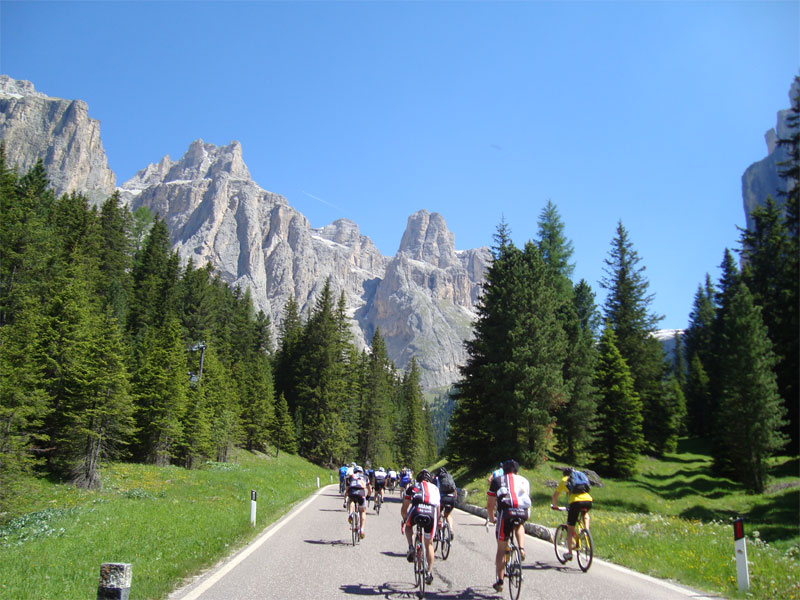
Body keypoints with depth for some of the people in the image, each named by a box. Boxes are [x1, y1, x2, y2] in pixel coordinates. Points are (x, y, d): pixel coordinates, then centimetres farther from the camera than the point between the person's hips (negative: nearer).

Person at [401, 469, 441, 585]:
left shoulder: (412, 487, 28)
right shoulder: (435, 488, 33)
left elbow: (404, 509, 30)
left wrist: (404, 519, 48)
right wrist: (438, 521, 54)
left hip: (416, 511, -1)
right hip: (431, 514, 1)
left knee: (408, 526, 33)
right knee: (429, 544, 22)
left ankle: (411, 547, 11)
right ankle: (430, 573, 20)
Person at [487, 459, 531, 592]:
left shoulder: (497, 480, 19)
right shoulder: (524, 480, 25)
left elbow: (490, 504, 17)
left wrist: (492, 518, 33)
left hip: (506, 512, -2)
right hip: (523, 513, 2)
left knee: (501, 549, 13)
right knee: (519, 525, 38)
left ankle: (500, 582, 16)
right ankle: (521, 548, 13)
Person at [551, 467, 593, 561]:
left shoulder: (563, 481, 23)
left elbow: (555, 495, 24)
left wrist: (555, 505, 41)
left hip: (576, 501, -3)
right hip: (588, 500, 3)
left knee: (570, 528, 10)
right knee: (585, 514, 38)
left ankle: (570, 553, 10)